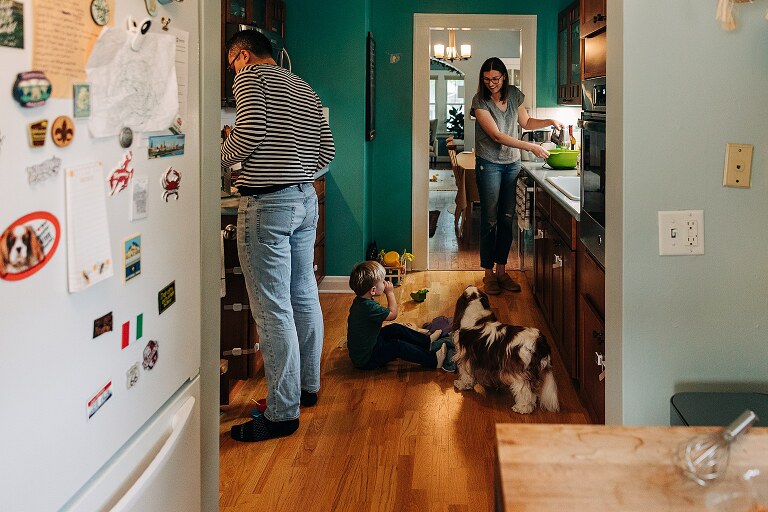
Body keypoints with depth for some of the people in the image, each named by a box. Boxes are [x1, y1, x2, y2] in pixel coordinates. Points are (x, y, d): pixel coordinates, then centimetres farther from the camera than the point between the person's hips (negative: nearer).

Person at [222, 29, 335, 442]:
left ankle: (282, 413, -2)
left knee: (273, 310, -6)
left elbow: (250, 131, -18)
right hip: (306, 199, 9)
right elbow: (326, 150, 15)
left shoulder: (250, 76, -4)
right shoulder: (305, 89, 19)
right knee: (304, 296, 17)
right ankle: (308, 386, 29)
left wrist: (221, 159, -2)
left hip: (267, 204, -9)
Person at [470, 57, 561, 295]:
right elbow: (497, 136, -19)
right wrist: (531, 147, -22)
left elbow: (526, 122, 19)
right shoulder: (480, 102, -13)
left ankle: (502, 270, 15)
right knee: (490, 220, -2)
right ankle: (489, 273, 8)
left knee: (507, 218, 6)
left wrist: (549, 121, 0)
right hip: (489, 165, -5)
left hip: (512, 163, 5)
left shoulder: (514, 95, 3)